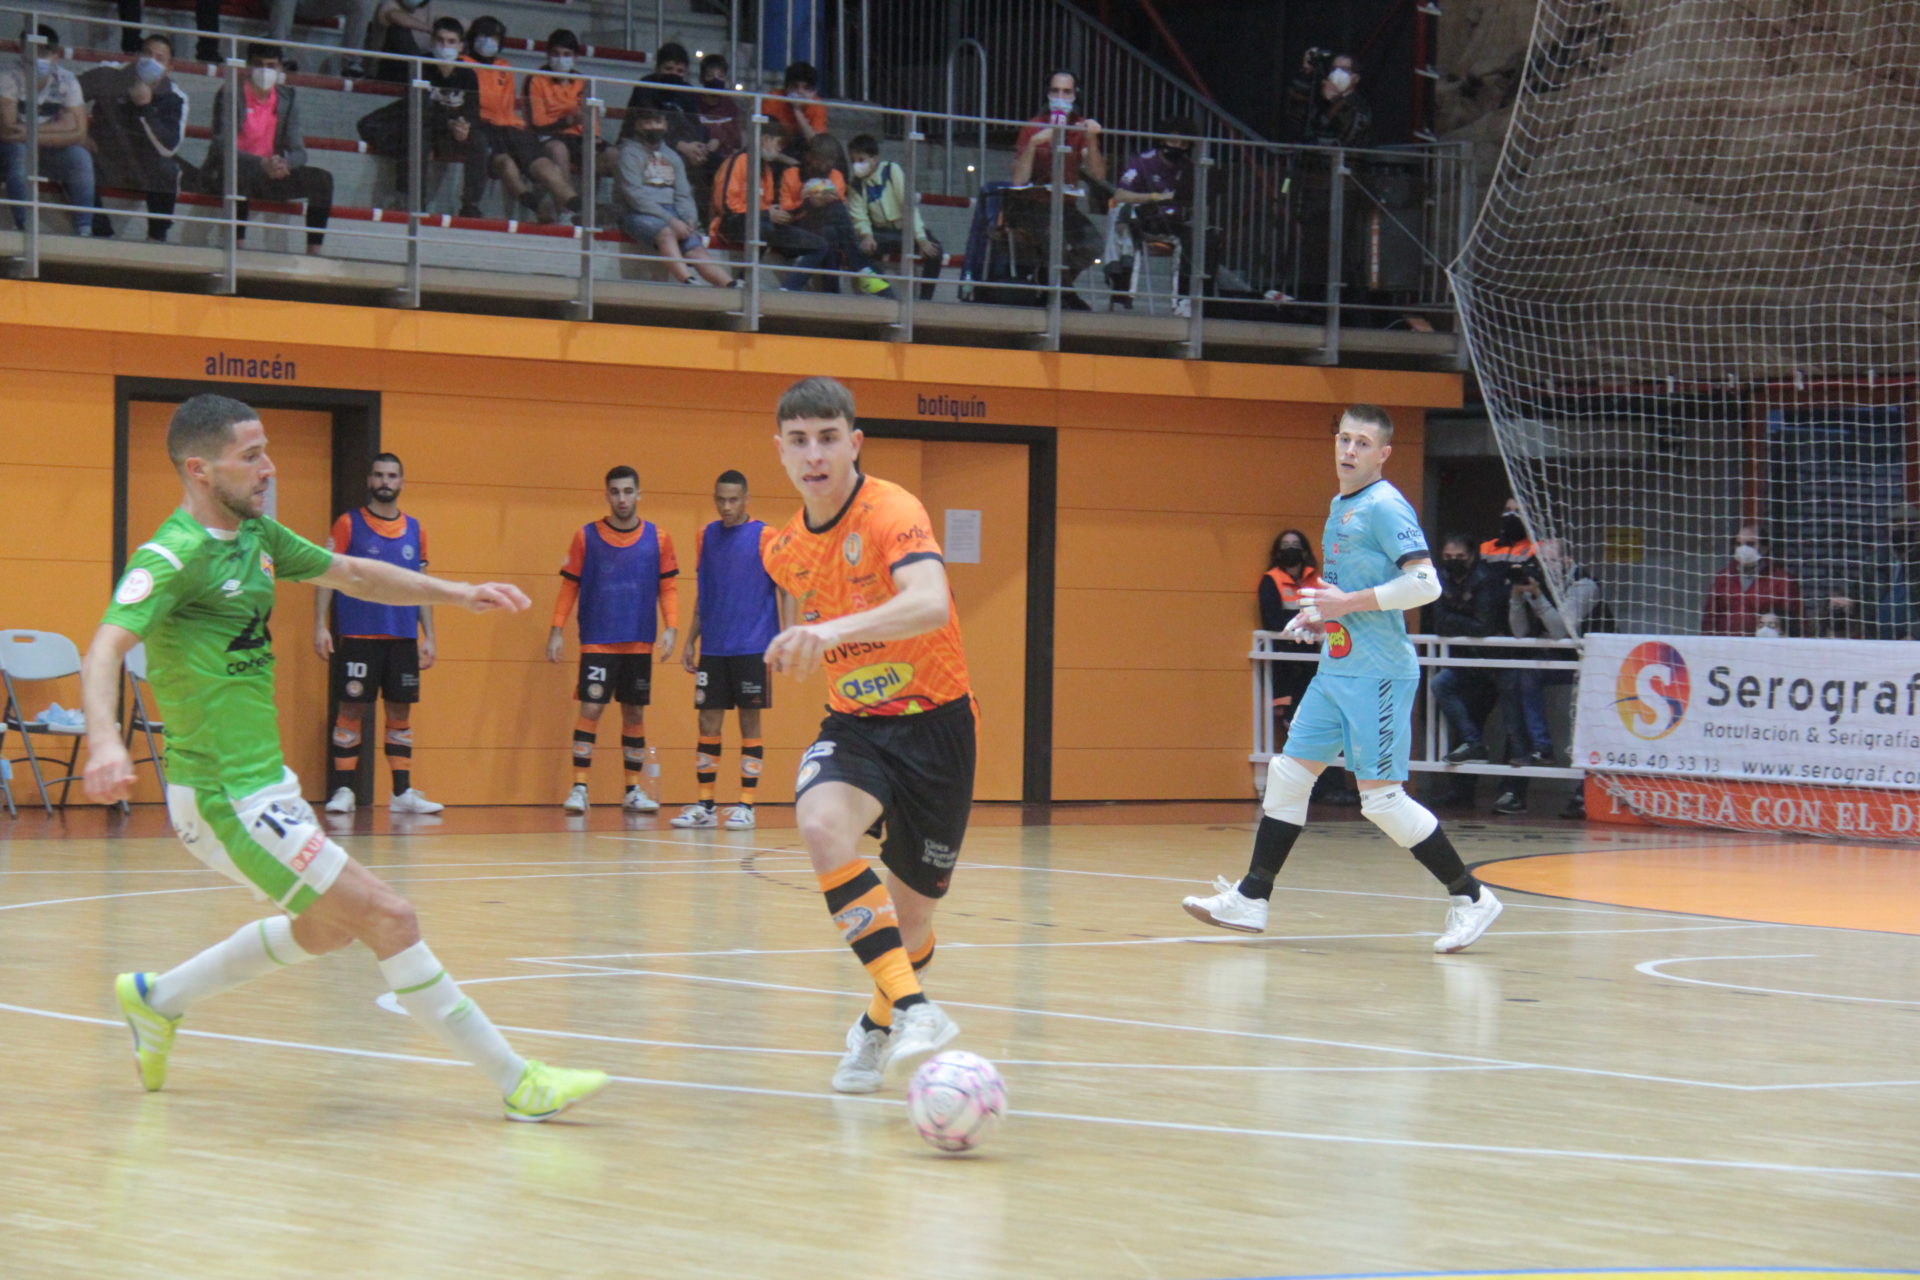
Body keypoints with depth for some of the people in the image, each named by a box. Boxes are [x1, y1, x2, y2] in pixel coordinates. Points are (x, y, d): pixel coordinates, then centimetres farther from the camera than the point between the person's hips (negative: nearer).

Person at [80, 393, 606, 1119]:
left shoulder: (255, 535, 10)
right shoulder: (174, 555, -17)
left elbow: (352, 575, 22)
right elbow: (107, 648, -30)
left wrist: (458, 594, 13)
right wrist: (103, 739, -48)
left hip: (263, 782, 10)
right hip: (223, 795, -10)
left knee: (326, 929, 25)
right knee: (388, 917, -10)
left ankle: (157, 999, 34)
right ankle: (516, 1082, -5)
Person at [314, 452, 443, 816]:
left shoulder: (415, 530, 12)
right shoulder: (349, 524, 1)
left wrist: (428, 636, 11)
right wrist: (320, 626, -9)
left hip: (403, 637, 4)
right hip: (358, 635, -4)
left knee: (401, 711, 5)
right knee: (352, 708, -4)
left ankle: (403, 792, 9)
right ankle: (343, 790, 1)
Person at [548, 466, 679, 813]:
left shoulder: (657, 538, 4)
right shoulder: (586, 536, 1)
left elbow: (668, 587, 7)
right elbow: (569, 586, 5)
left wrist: (671, 628, -5)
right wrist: (557, 630, -1)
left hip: (639, 644, 2)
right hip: (597, 641, -2)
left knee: (635, 714, 7)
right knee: (590, 709, -9)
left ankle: (633, 790, 15)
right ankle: (579, 788, -6)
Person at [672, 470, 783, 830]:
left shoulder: (765, 537, -4)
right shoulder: (707, 537, 11)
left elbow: (785, 591, -2)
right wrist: (690, 641, 14)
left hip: (752, 649, -4)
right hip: (712, 649, 4)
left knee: (749, 721, -1)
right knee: (709, 723, 4)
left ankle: (746, 806, 4)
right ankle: (704, 805, 9)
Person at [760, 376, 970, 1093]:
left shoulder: (892, 512, -19)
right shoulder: (786, 550, 3)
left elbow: (931, 605, -40)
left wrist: (836, 630, -53)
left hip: (934, 721, -4)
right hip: (854, 724, 4)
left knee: (912, 921, 6)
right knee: (821, 824, -32)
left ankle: (876, 1027, 40)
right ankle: (913, 1009, -34)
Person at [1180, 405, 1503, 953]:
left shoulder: (1386, 507, -13)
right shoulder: (1339, 507, 16)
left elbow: (1425, 583, -22)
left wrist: (1348, 604, -18)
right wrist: (1323, 614, 11)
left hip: (1377, 674, -9)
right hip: (1335, 667, 9)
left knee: (1381, 796, -8)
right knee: (1288, 774, 9)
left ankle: (1470, 898, 3)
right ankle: (1251, 899, 15)